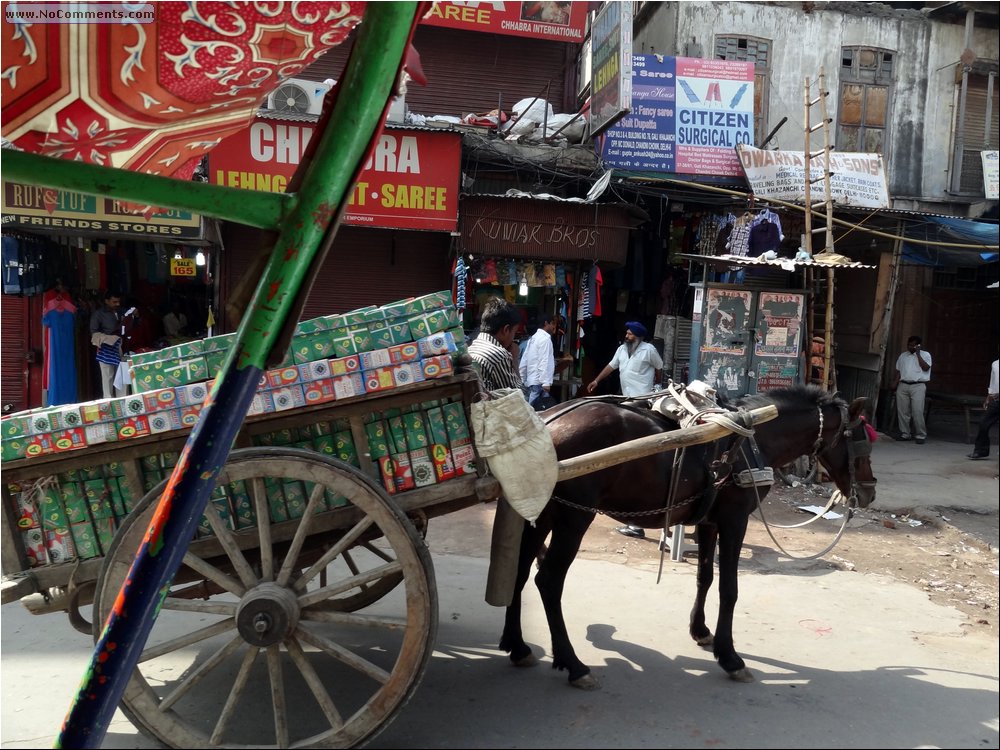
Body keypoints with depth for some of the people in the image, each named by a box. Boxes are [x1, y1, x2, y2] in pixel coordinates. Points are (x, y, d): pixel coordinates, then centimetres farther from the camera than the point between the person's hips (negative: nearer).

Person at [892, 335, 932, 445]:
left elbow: (926, 368, -9)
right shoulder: (903, 356, 18)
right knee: (902, 411, 1)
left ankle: (921, 435, -4)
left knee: (917, 412, -11)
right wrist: (895, 383, 5)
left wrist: (918, 354, -8)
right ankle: (904, 434, 9)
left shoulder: (925, 354, 7)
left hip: (918, 386, -4)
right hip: (903, 385, 4)